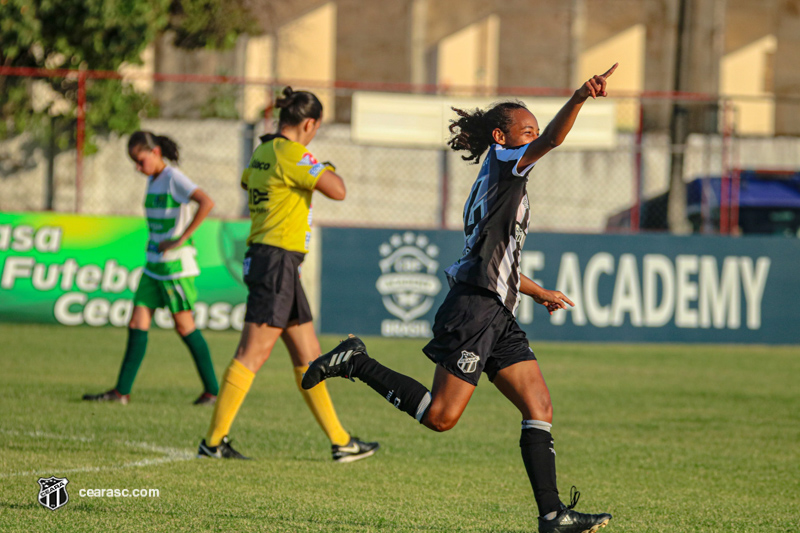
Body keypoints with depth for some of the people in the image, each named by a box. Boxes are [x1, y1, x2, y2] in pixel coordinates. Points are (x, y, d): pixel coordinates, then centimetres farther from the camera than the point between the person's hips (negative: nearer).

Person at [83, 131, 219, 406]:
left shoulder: (174, 179, -13)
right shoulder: (152, 181, 12)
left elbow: (206, 202, -28)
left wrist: (180, 240, -25)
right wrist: (155, 244, 14)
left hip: (177, 265, -8)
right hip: (153, 265, 8)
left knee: (184, 325, -3)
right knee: (137, 323, 2)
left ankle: (212, 390, 7)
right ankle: (122, 391, 2)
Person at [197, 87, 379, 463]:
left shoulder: (263, 152, 13)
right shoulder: (292, 154, -14)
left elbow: (246, 182, 35)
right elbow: (337, 191, -17)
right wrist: (329, 170, 4)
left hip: (261, 258, 10)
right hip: (278, 260, -10)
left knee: (308, 356, 11)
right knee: (253, 354, -9)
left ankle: (341, 442, 15)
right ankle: (214, 440, -8)